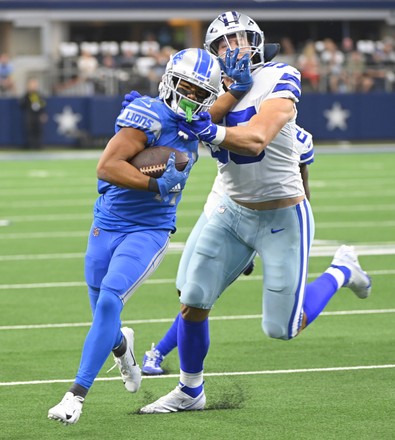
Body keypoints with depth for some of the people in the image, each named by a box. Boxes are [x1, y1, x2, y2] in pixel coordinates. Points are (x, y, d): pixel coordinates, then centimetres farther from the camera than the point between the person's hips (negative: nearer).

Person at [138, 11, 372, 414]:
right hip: (233, 211, 5)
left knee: (281, 329, -2)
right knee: (193, 303, 0)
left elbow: (256, 139, -29)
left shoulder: (279, 81, -15)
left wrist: (212, 133, -45)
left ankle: (341, 270, 24)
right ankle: (189, 391, 22)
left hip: (282, 218, -5)